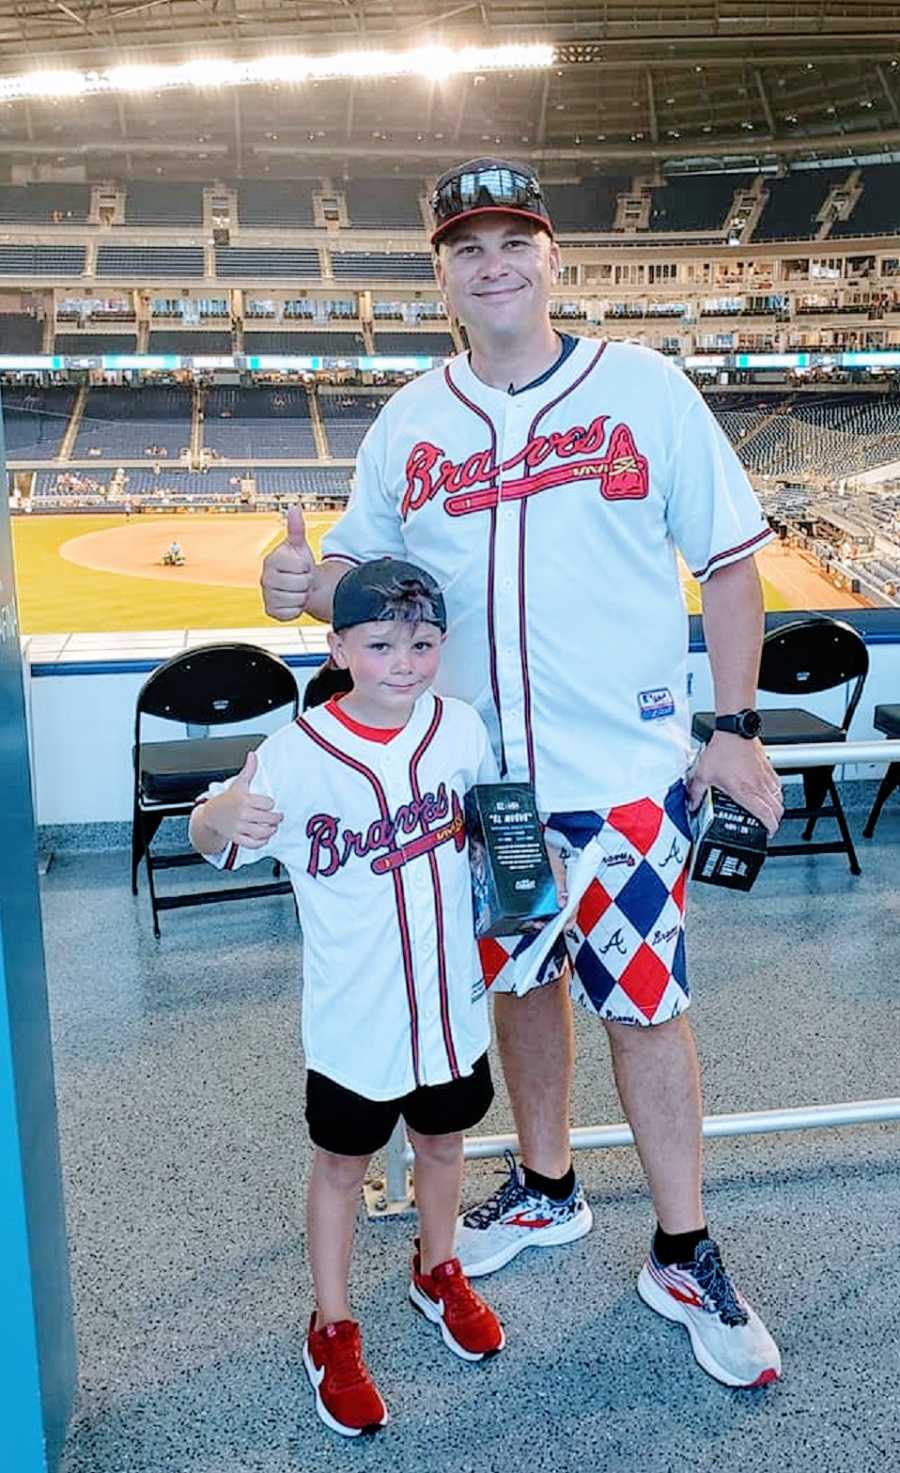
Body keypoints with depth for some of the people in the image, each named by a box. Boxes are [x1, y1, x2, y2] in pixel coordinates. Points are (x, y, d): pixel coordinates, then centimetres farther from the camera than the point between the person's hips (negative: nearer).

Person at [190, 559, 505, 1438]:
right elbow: (209, 839, -20)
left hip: (450, 1000, 4)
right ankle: (332, 1333, 36)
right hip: (353, 1018, -4)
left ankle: (437, 1274, 51)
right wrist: (222, 814, -41)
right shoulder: (298, 754, -20)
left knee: (441, 1142, 24)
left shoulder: (461, 727, -7)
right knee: (342, 1165, 15)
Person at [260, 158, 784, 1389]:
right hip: (478, 771, 3)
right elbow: (364, 563, 10)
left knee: (644, 1000, 3)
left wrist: (736, 726, -6)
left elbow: (728, 560, -1)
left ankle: (682, 1257, 23)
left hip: (627, 767, -3)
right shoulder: (409, 422, 5)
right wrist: (310, 586, -13)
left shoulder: (645, 386, -3)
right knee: (519, 979, 16)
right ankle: (545, 1191, 40)